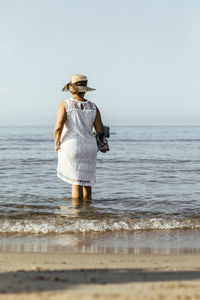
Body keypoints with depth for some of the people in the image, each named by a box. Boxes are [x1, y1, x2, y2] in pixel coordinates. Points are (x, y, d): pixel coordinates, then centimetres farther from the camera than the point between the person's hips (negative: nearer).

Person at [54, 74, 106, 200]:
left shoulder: (65, 105, -9)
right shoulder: (93, 107, 1)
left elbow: (58, 127, -19)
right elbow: (101, 130, -2)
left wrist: (57, 144, -4)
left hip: (70, 147, -3)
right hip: (89, 147, 3)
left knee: (76, 182, 1)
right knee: (86, 182, 17)